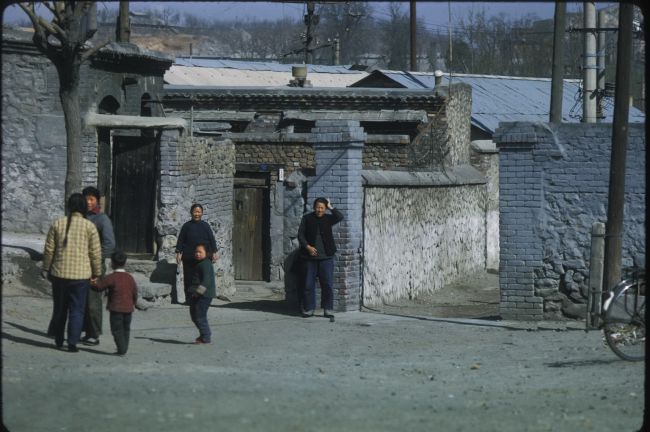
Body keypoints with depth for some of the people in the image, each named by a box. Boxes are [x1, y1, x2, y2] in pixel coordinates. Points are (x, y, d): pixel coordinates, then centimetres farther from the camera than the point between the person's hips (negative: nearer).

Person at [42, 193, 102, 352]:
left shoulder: (58, 223, 0)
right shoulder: (89, 226, -6)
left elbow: (49, 249, 2)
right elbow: (95, 252, -4)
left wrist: (46, 269, 13)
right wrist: (96, 273, 6)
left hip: (59, 273, 2)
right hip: (81, 274, -2)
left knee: (60, 308, 16)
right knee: (77, 310, 3)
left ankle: (58, 341, 25)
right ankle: (72, 342, -3)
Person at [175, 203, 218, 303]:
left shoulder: (205, 226, 9)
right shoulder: (187, 226, 7)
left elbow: (212, 240, 10)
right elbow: (180, 240, 7)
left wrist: (214, 253, 2)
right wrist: (178, 253, 0)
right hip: (189, 258, -1)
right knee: (189, 279, -2)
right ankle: (189, 298, 4)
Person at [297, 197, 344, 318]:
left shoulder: (328, 218, 5)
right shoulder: (307, 219, 3)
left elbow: (340, 217, -13)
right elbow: (300, 234, 1)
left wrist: (331, 207, -7)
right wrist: (308, 247, -12)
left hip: (326, 257, 0)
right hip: (310, 257, 0)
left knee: (327, 284, -1)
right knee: (308, 284, 2)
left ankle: (328, 310, 5)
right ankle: (308, 309, 11)